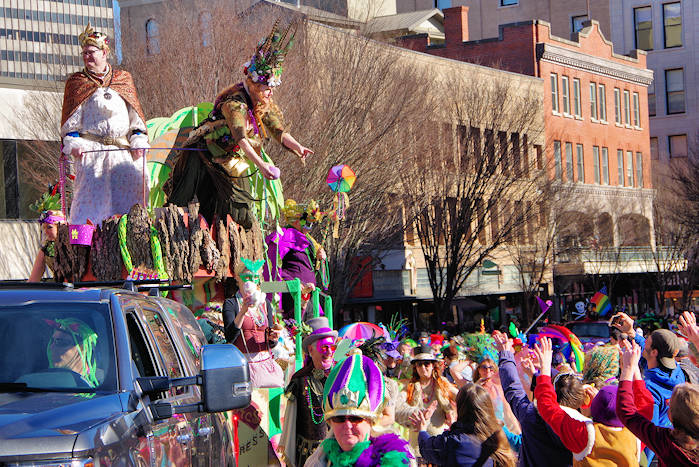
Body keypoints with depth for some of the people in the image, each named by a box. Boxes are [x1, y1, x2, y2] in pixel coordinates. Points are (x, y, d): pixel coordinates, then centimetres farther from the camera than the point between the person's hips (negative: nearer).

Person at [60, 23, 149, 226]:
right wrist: (73, 144, -8)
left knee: (132, 186, -8)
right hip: (91, 149, -2)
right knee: (93, 190, -15)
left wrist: (138, 141, 2)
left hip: (123, 149, 2)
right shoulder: (76, 82, 13)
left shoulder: (123, 79, 16)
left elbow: (135, 115, 15)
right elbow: (70, 119, 7)